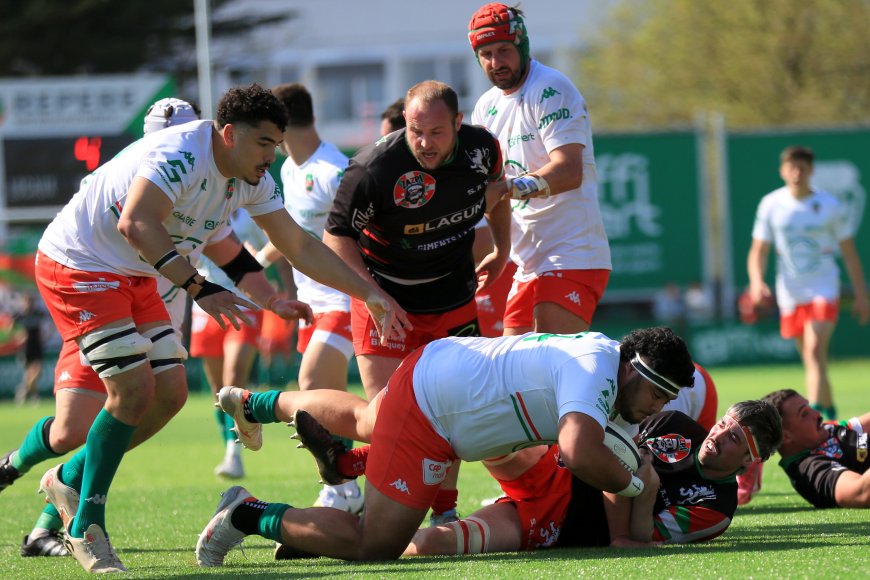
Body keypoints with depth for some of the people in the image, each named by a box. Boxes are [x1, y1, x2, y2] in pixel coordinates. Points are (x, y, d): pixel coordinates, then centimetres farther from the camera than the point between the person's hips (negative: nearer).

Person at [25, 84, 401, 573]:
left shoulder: (252, 180, 1)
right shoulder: (180, 155, -28)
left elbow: (300, 247, 8)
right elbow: (135, 225, -42)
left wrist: (370, 293, 4)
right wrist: (199, 288, -46)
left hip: (133, 277, 9)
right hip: (77, 266, -9)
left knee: (171, 392, 3)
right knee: (133, 390, -17)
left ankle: (70, 480, 19)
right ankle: (85, 528, -7)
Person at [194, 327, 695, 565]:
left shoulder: (604, 349, 0)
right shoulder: (593, 373, -29)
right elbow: (580, 453, -46)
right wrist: (629, 483, -28)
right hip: (427, 409, -10)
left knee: (363, 420, 42)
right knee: (373, 545, -12)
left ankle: (255, 404, 63)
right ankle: (248, 515, -1)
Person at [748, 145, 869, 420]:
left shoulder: (829, 206, -4)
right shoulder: (771, 205, 0)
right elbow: (758, 251, 2)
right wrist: (757, 281, -18)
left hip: (824, 290, -3)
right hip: (790, 293, 3)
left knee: (815, 351, -20)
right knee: (811, 361, 10)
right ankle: (830, 412, 28)